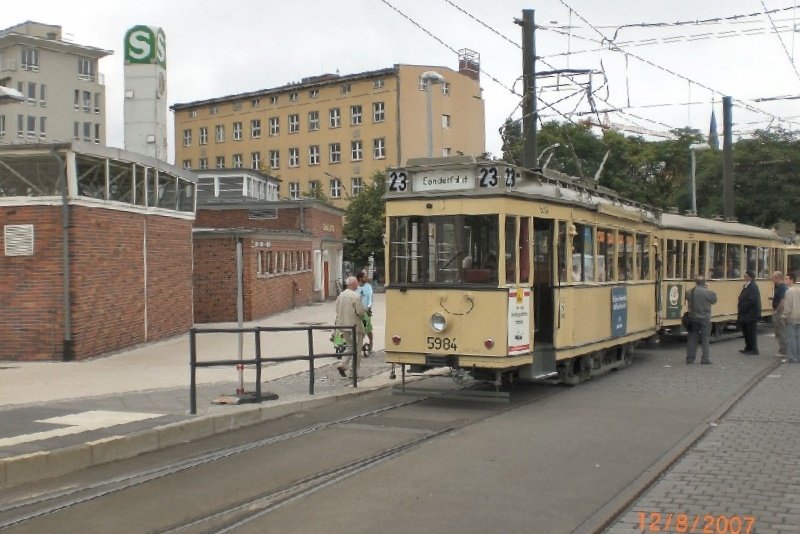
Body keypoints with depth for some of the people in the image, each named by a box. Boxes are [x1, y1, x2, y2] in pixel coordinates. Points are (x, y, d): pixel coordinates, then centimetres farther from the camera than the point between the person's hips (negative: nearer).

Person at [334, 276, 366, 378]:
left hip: (343, 325, 7)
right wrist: (365, 311, 1)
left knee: (351, 346, 21)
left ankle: (343, 365, 6)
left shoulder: (341, 295, 6)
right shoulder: (355, 296, -17)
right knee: (355, 349, 3)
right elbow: (360, 311, -18)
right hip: (354, 325, -7)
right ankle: (353, 372, 4)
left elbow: (337, 310, 11)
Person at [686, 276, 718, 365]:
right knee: (705, 339, 6)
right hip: (705, 319, -3)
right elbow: (714, 300, 1)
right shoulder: (708, 292, -13)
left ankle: (690, 359, 14)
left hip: (693, 318, 3)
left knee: (692, 338, 11)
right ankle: (705, 359, 5)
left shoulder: (689, 292, -5)